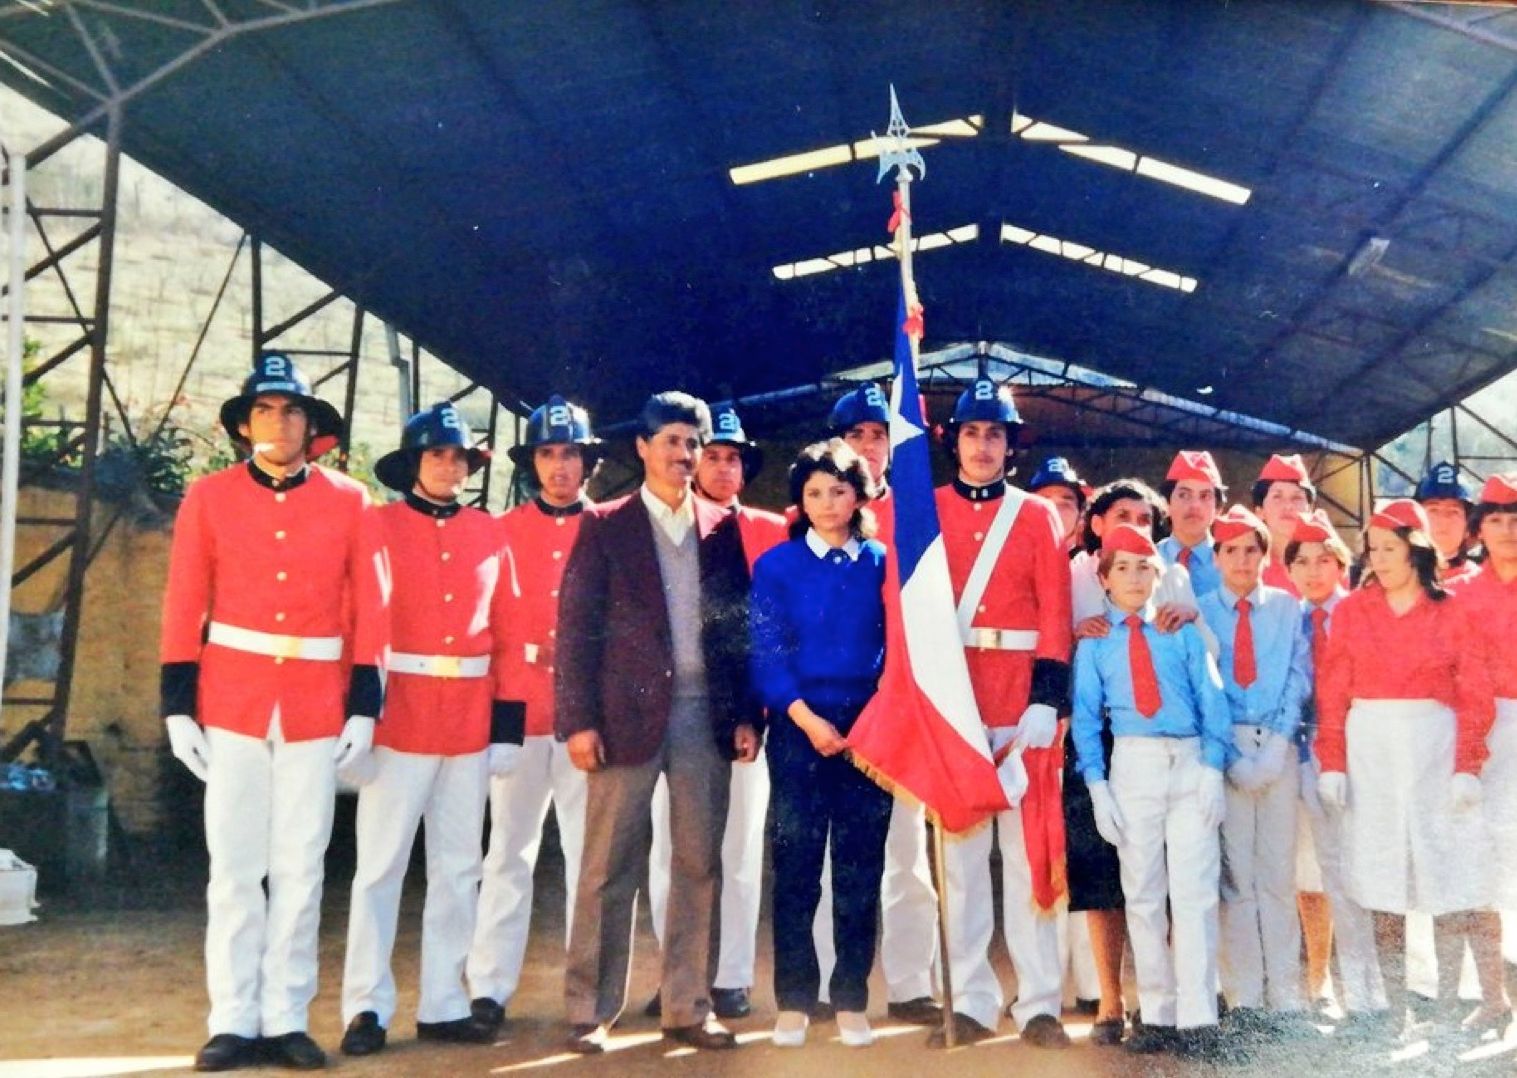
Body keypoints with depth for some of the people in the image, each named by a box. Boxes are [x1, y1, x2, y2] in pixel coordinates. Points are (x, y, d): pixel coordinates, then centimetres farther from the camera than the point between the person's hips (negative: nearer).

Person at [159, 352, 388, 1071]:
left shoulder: (349, 502, 3)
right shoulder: (208, 497, 2)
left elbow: (369, 611, 2)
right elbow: (184, 606, 2)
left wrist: (363, 707, -2)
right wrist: (178, 705, -3)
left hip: (316, 707, 1)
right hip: (231, 702, 0)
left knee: (300, 868, 6)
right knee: (235, 867, 5)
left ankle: (286, 1020, 15)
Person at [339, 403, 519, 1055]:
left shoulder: (488, 533, 10)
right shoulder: (380, 525, 0)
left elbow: (505, 629, 8)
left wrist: (507, 724, 3)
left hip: (470, 724, 4)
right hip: (399, 718, -4)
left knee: (458, 868, 9)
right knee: (381, 866, 1)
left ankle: (443, 1006, 19)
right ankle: (366, 1008, 10)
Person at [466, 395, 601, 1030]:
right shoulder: (503, 532, 8)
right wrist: (527, 655, -7)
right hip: (519, 710, 0)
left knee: (588, 848, 5)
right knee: (509, 850, 4)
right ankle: (489, 987, 10)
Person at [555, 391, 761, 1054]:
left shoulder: (722, 528, 11)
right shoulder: (605, 526, 3)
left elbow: (741, 627, 11)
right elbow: (576, 628, -2)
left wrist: (747, 715, 4)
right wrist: (578, 720, -9)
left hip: (706, 713, 3)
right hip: (628, 712, -3)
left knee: (699, 863, 7)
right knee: (610, 867, 2)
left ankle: (687, 1006, 17)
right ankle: (590, 1012, 10)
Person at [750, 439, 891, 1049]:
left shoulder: (883, 564, 7)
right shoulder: (776, 565, 3)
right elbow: (766, 655, -2)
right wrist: (808, 719, -13)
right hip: (799, 728, -1)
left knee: (860, 867, 4)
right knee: (795, 866, 1)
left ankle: (851, 1001, 13)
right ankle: (793, 1001, 10)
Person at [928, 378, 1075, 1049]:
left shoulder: (1037, 516, 7)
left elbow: (1055, 616, 1)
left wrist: (1047, 699, -8)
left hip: (1021, 705, 0)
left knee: (1029, 853, 2)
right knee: (958, 854, 5)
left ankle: (1038, 1005, 10)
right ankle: (971, 1003, 13)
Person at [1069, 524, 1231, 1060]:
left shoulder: (1183, 631, 8)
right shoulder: (1094, 642, 8)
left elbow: (1211, 700, 2)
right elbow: (1085, 715, 4)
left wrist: (1213, 769, -9)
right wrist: (1097, 784, -5)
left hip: (1190, 761, -1)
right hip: (1133, 764, 1)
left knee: (1194, 891, -3)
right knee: (1142, 894, 6)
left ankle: (1197, 1020, 1)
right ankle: (1157, 1016, 14)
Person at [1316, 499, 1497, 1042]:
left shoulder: (1451, 611, 2)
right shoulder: (1352, 610, 5)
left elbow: (1475, 695, 0)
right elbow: (1331, 693, 2)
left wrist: (1467, 768, -8)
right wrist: (1331, 765, -5)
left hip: (1436, 747, -1)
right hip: (1370, 751, 1)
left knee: (1447, 880, -2)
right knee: (1383, 882, 2)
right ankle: (1397, 1009, 8)